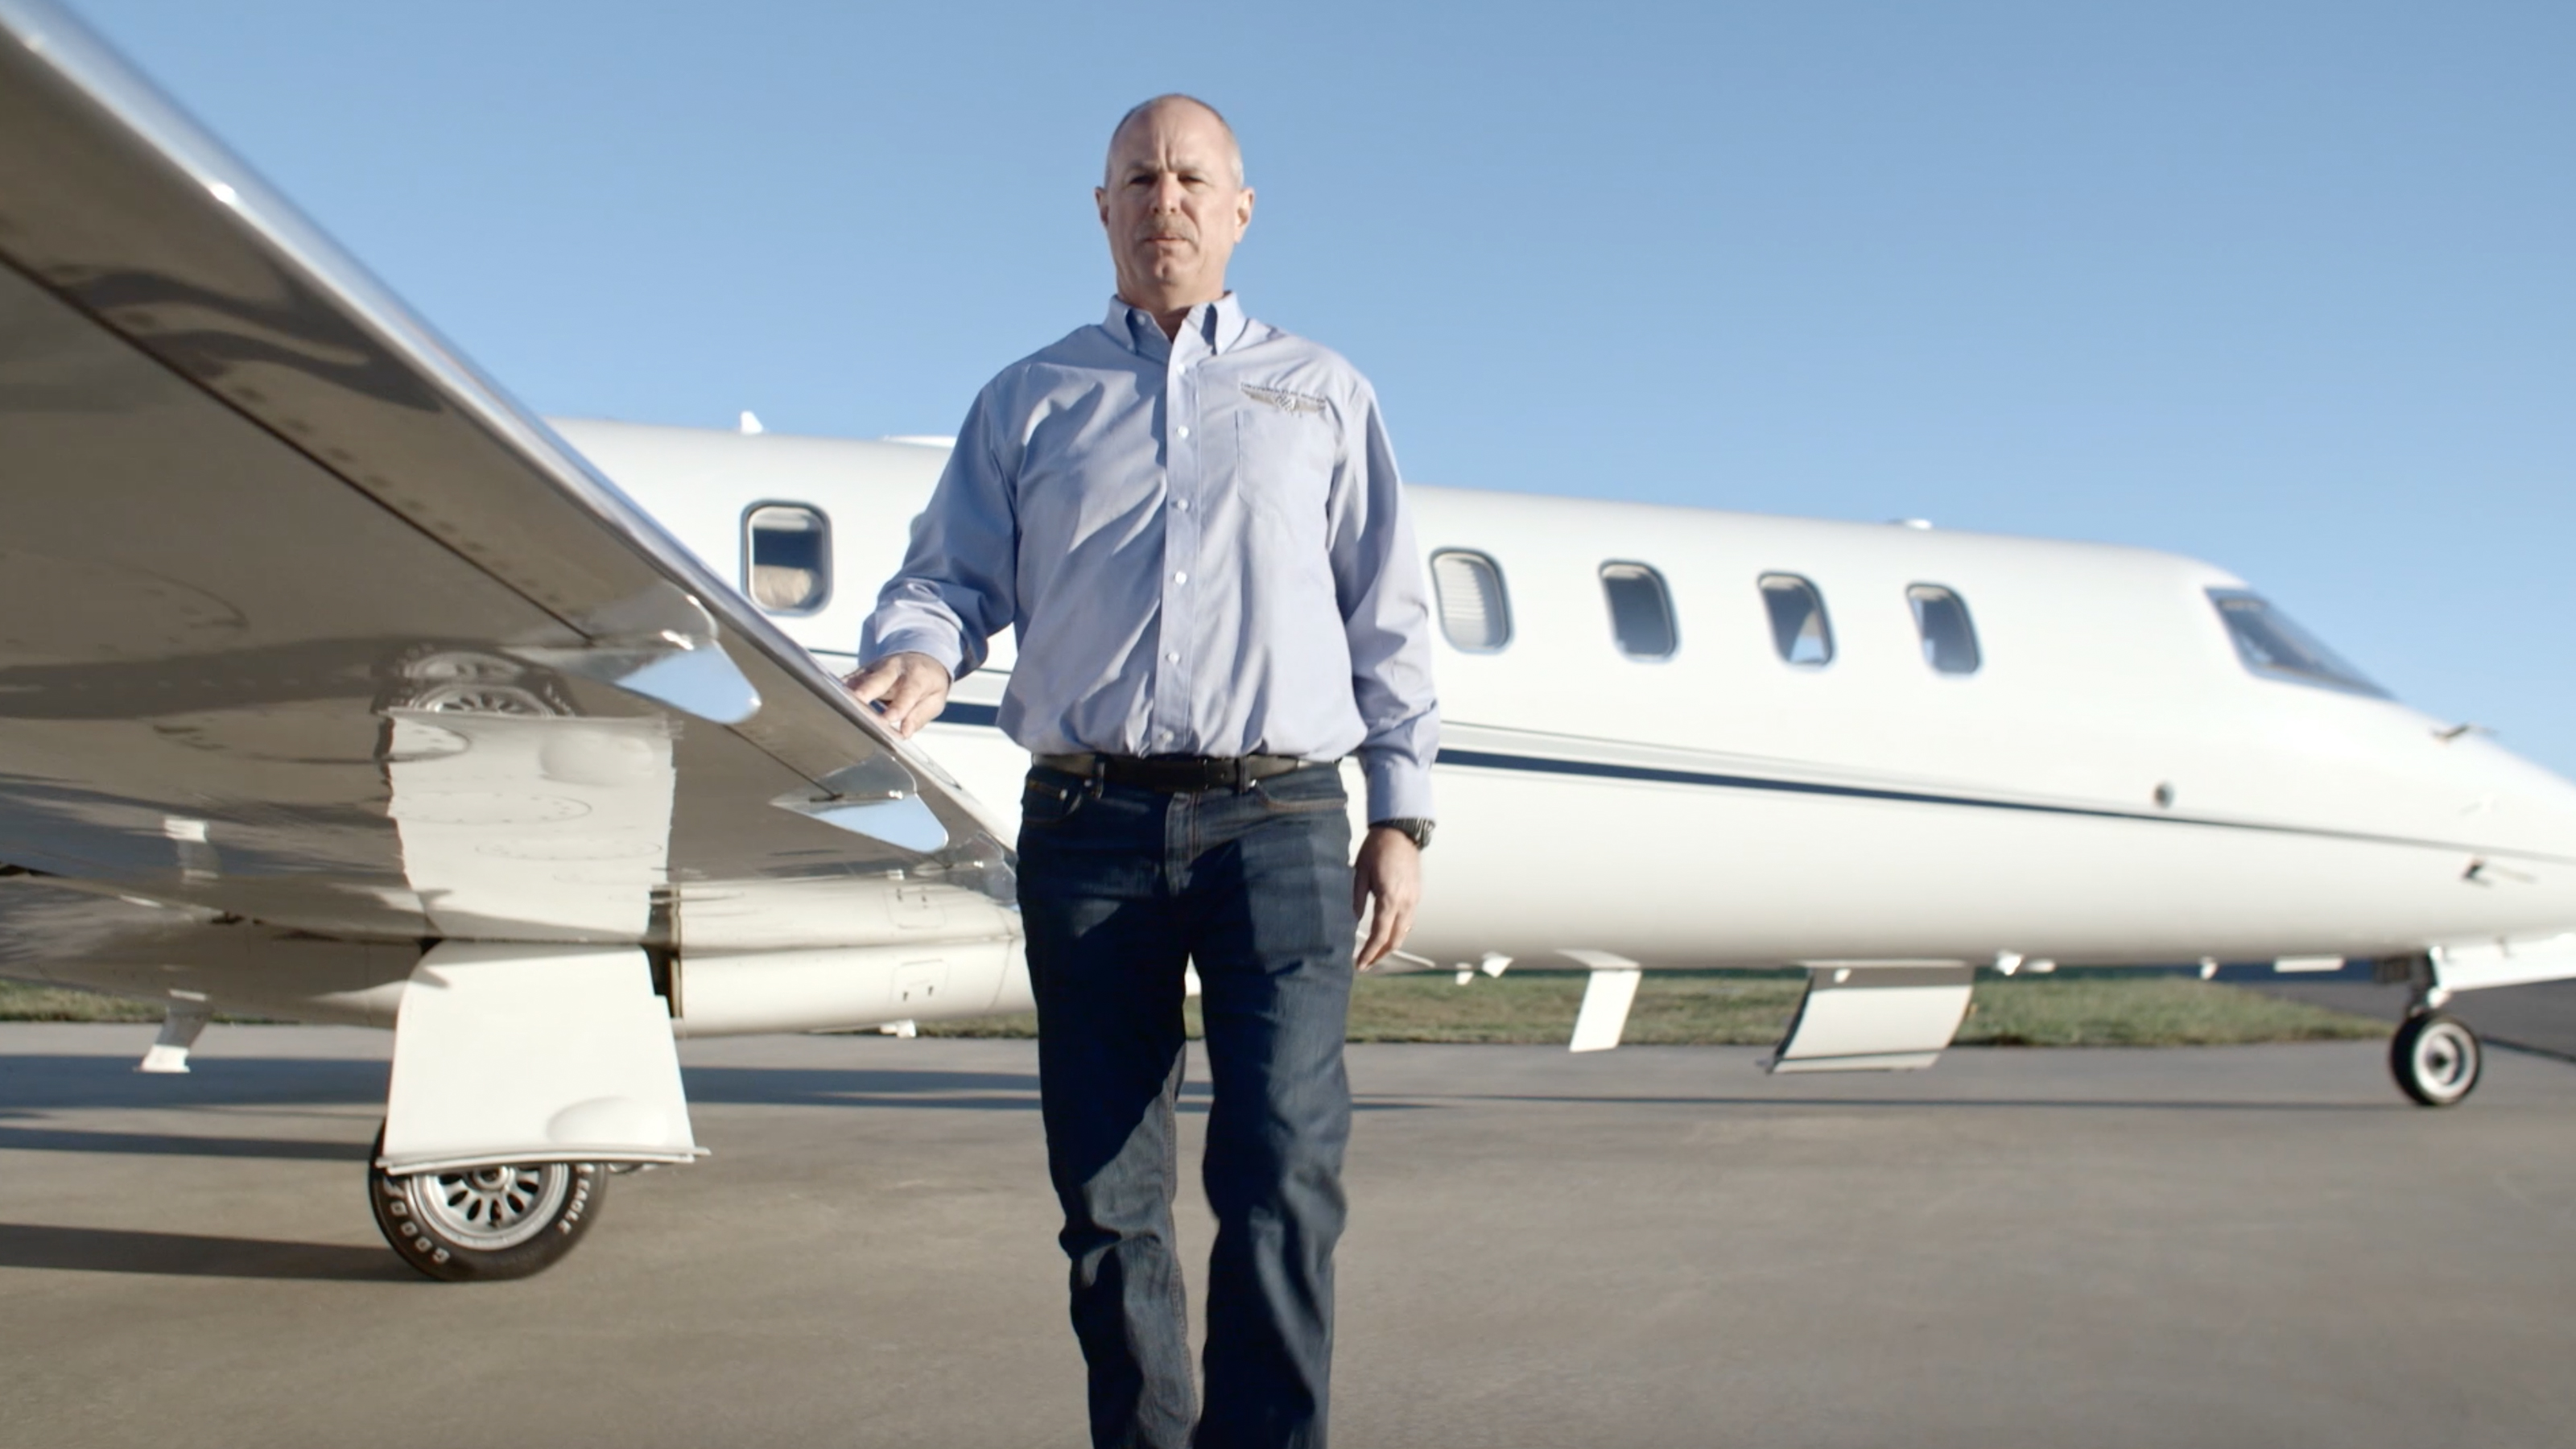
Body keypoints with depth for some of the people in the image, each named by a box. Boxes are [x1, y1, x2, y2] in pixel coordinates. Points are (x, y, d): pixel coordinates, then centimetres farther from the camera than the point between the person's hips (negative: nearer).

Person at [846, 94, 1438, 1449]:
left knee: (1281, 1171, -11)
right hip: (1090, 825, 1)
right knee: (1106, 1190, 4)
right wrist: (915, 656, -13)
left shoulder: (1322, 395, 17)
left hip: (1277, 822, -1)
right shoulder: (1027, 401, 19)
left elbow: (1389, 619, 14)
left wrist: (1400, 815, 6)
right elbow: (951, 574, 11)